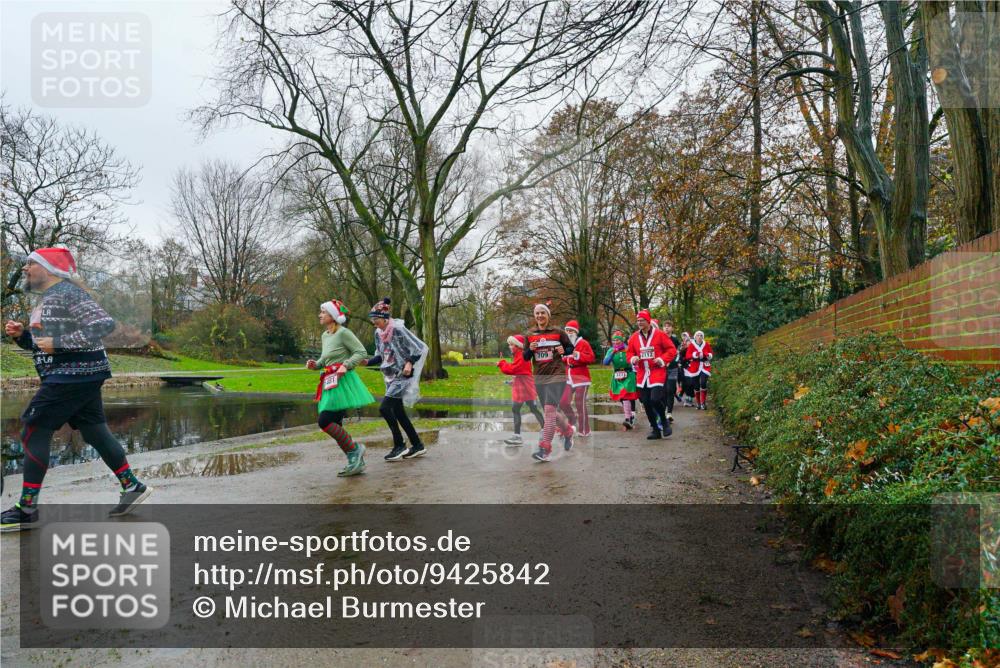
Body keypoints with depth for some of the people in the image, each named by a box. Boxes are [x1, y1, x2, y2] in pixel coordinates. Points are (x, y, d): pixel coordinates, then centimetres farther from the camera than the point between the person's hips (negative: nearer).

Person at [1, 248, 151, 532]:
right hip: (79, 377, 10)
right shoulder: (47, 298, 20)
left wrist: (59, 343, -23)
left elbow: (105, 324, -23)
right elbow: (42, 343, 26)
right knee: (95, 433, 11)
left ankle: (26, 510, 0)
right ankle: (132, 487, 17)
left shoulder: (67, 293, -11)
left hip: (75, 375, -10)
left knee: (34, 432, -6)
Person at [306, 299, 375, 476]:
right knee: (335, 425, 7)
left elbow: (362, 352, -12)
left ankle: (354, 449, -2)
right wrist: (315, 364, 7)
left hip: (342, 382, -9)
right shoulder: (325, 336, 15)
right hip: (330, 384, 9)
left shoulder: (343, 333, -10)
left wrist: (346, 365, -23)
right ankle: (356, 462, 16)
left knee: (325, 421, -16)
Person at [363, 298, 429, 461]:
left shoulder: (398, 329, -18)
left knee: (384, 407, -16)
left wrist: (409, 362, -25)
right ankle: (418, 445, 22)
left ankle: (399, 445, -3)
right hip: (391, 377, 8)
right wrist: (367, 362, -3)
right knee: (398, 411, 11)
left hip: (403, 376, -8)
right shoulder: (378, 333, 4)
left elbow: (420, 348, -15)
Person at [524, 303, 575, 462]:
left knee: (549, 410, -18)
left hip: (556, 376, -4)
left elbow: (571, 347, 10)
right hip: (539, 378, 5)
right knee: (550, 412, 12)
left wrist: (564, 351, -11)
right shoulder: (529, 334, 8)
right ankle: (568, 431, 40)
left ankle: (545, 449, -18)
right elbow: (525, 357, 9)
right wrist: (530, 349, -12)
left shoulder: (558, 332, 1)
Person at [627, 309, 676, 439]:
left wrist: (663, 359, -15)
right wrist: (632, 359, -5)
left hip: (657, 373, -5)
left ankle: (664, 422, 11)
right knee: (646, 402, 5)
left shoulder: (659, 335, -4)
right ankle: (655, 430, 20)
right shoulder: (634, 337, 7)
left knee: (655, 399, -18)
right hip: (642, 374, 5)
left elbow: (672, 349, -1)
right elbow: (630, 352, 17)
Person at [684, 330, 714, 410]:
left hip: (704, 367, 0)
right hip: (694, 367, 0)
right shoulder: (691, 345, -1)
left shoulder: (706, 344, 4)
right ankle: (698, 403, 19)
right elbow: (687, 356, -5)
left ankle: (703, 403, -8)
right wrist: (695, 355, -21)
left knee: (703, 384, -15)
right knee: (696, 385, 3)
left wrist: (707, 355, -11)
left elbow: (711, 354, 10)